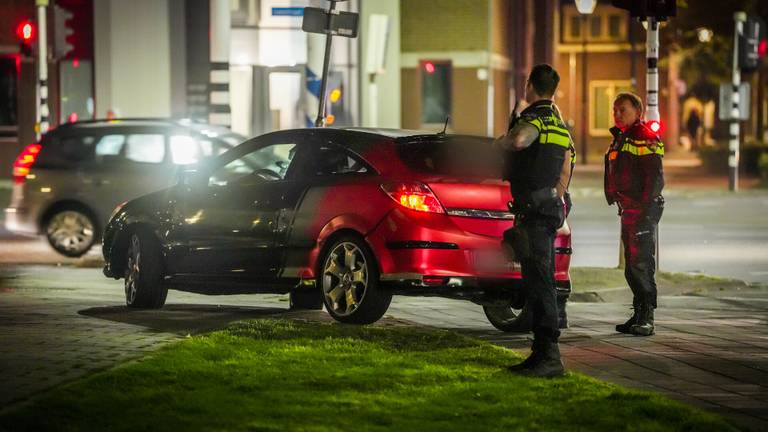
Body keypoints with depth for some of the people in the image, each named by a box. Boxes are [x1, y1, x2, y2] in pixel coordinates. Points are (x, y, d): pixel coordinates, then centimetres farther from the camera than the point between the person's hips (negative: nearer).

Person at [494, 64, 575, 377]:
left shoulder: (534, 119, -12)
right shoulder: (559, 124, 19)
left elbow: (518, 140, -37)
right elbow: (565, 171, 27)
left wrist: (501, 142, -15)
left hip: (532, 210, -10)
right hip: (551, 208, 10)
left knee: (539, 282, -11)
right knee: (541, 281, 14)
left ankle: (550, 357, -13)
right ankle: (541, 352, 19)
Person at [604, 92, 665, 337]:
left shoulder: (645, 138, -10)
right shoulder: (620, 140, 20)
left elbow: (656, 177, -17)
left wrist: (646, 209, -21)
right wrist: (618, 204, 20)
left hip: (643, 210, -10)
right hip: (627, 211, 10)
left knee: (641, 264, -11)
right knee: (631, 267, 12)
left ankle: (647, 319, -10)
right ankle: (639, 316, 19)